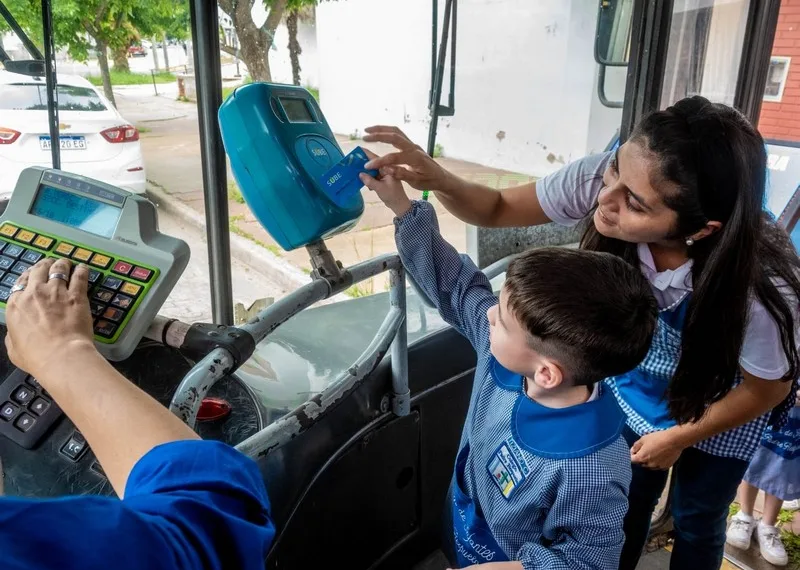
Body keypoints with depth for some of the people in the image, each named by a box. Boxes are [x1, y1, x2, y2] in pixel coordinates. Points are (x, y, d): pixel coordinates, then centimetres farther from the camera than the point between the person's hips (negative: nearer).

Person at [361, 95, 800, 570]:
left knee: (696, 520, 22)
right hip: (635, 385, 3)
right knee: (627, 503, 23)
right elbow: (499, 209, -19)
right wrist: (439, 181, -40)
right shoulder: (601, 178, -34)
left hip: (719, 410, -2)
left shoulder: (759, 288, -41)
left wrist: (679, 437, -7)